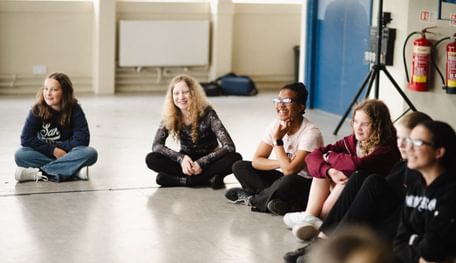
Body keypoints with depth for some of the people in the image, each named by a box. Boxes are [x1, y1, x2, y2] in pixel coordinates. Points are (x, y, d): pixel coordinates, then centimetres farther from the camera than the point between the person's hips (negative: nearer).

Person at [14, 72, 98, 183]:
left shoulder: (74, 109, -9)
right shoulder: (38, 109, -8)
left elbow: (82, 139, -14)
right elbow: (26, 139, -11)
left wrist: (59, 147, -15)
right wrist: (53, 150, -16)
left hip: (68, 155, 0)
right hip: (44, 155, 0)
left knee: (91, 153, -30)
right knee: (20, 155, -28)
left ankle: (39, 173, -32)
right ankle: (74, 170, -34)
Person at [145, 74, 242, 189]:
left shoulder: (207, 112, -21)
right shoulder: (170, 116, -12)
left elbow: (229, 147, -27)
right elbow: (156, 145, -15)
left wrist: (201, 163, -34)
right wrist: (181, 158, -30)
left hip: (208, 161, -3)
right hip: (186, 161, 3)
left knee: (235, 158, -32)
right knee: (151, 159, -24)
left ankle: (185, 179, -27)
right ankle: (208, 178, -24)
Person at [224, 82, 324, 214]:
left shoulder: (311, 133, -22)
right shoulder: (276, 125, -3)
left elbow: (289, 170, -29)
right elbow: (256, 161, -4)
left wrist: (277, 140, -21)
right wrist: (282, 163, -20)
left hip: (308, 186, -7)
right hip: (285, 181, 7)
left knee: (289, 181, -40)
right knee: (240, 166, -2)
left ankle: (253, 199, -10)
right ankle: (276, 199, -17)